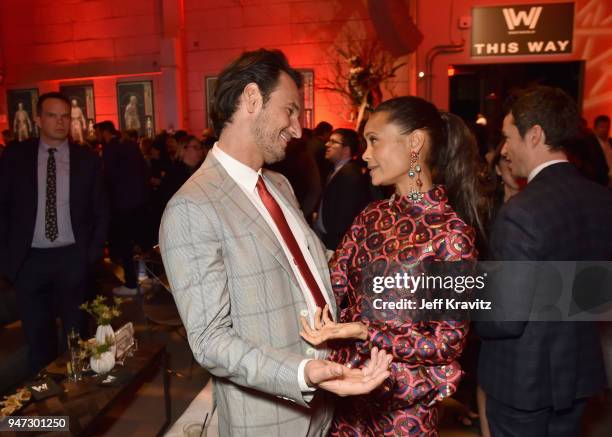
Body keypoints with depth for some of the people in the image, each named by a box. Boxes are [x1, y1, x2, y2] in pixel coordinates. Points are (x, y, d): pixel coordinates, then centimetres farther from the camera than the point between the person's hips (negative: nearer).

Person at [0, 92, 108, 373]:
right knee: (37, 336, 12)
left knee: (76, 333, 10)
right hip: (30, 259, 1)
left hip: (73, 258, 0)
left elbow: (101, 211, 6)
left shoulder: (87, 160, 1)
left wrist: (94, 252, -2)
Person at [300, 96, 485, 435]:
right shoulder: (372, 215, 0)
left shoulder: (452, 233, -18)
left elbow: (447, 342, -17)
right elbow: (331, 285, -5)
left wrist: (362, 332, -26)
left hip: (403, 402, -5)